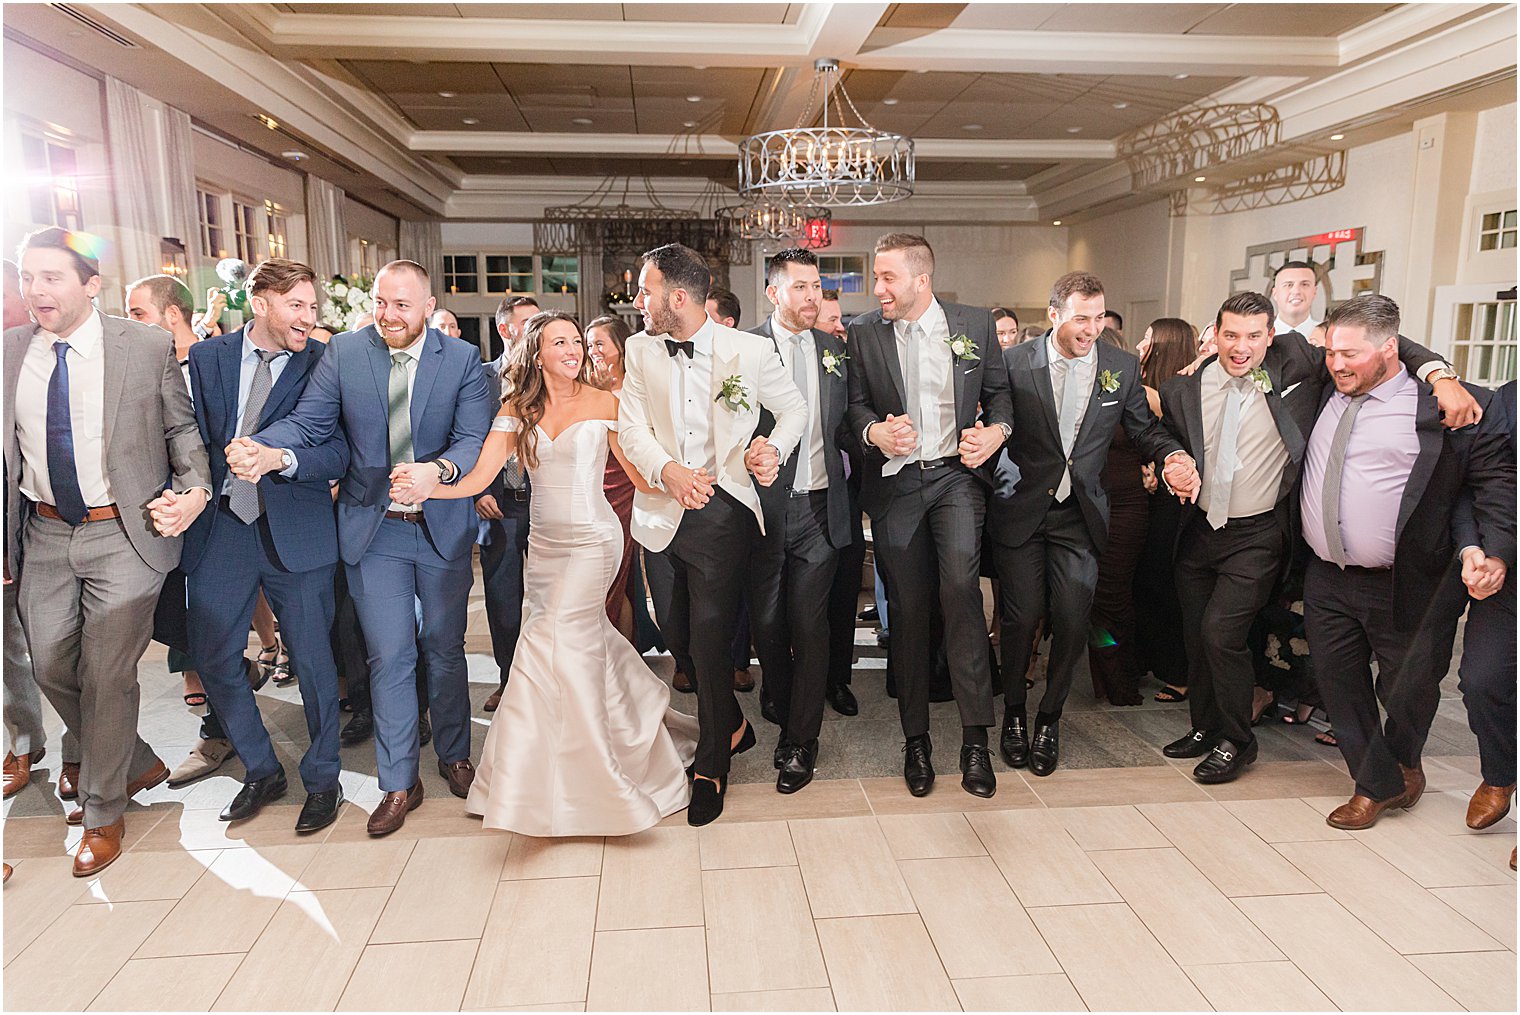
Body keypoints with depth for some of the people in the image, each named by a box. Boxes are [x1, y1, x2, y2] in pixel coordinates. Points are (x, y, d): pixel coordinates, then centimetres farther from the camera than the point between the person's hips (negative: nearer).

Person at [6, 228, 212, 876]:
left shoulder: (147, 347, -8)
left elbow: (180, 428, 2)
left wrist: (195, 489, -15)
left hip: (125, 534, -4)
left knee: (108, 676, 2)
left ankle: (103, 815, 23)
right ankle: (139, 765, 36)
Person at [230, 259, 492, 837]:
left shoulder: (462, 359, -6)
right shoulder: (343, 353, -2)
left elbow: (474, 438, -17)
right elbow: (308, 422, -6)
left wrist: (438, 470, -38)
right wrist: (266, 451, -28)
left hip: (443, 527, 0)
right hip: (373, 529, 0)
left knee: (445, 649, 14)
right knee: (389, 658, 4)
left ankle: (454, 756, 36)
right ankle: (398, 783, 20)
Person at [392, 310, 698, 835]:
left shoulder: (604, 403, -4)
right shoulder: (518, 408, 4)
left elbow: (642, 477, -6)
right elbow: (479, 477, -6)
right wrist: (428, 487, -25)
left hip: (592, 539, -4)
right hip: (543, 542, 5)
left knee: (551, 641, -9)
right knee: (586, 638, 9)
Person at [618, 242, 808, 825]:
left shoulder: (749, 351, -4)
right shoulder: (640, 350, 5)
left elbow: (795, 409, 9)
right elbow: (632, 430, 0)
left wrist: (775, 449, -11)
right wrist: (668, 469, -19)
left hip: (722, 510, -4)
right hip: (662, 510, 4)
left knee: (709, 637, -5)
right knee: (677, 638, 12)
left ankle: (713, 764, 18)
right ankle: (732, 724, 41)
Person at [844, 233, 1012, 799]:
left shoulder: (975, 326, 5)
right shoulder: (864, 333, 5)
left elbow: (998, 391, 13)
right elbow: (856, 405, 7)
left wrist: (997, 430, -7)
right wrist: (874, 431, -14)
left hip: (956, 475, -1)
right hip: (894, 482, 1)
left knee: (960, 587, -21)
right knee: (908, 609, 5)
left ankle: (975, 738, -11)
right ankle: (916, 738, 20)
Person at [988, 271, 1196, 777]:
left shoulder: (1122, 366, 2)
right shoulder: (1015, 362, -5)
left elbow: (1143, 428, 10)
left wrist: (1171, 455, -10)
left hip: (1080, 514, 2)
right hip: (1020, 510, -2)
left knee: (1071, 620, -1)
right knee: (1022, 617, 0)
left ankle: (1050, 717, 23)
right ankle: (1014, 712, 25)